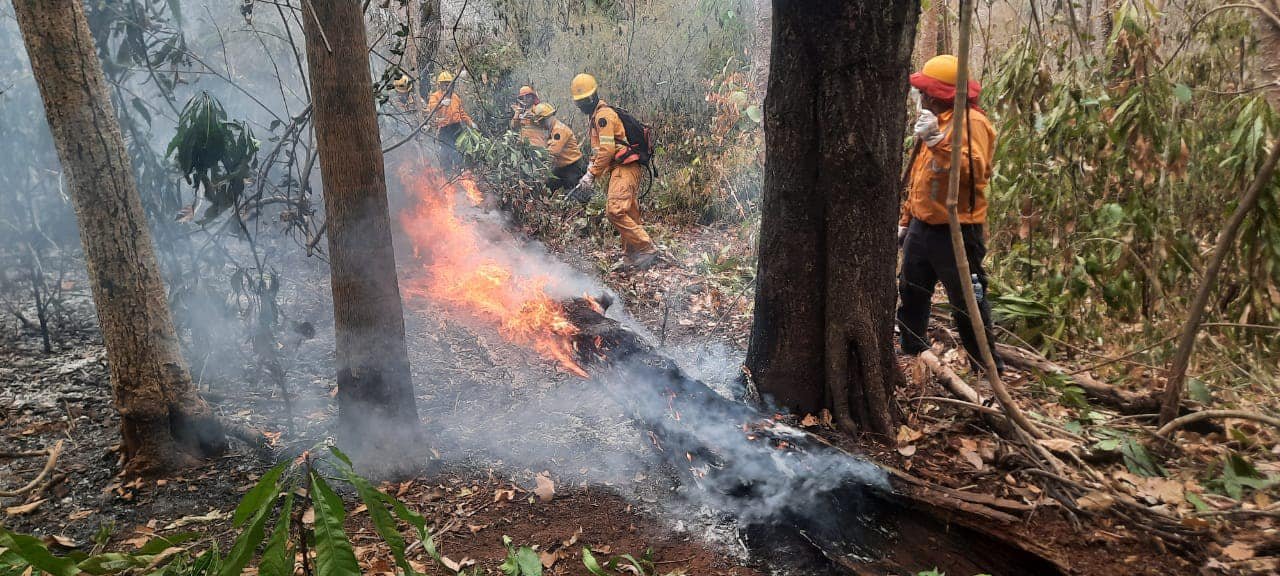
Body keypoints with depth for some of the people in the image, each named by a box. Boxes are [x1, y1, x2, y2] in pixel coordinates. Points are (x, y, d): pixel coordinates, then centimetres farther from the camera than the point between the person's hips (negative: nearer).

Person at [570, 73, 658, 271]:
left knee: (615, 210, -20)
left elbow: (607, 150, -17)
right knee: (629, 215, 10)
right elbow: (597, 150, 25)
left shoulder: (603, 114, -10)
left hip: (625, 167, -11)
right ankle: (631, 258, 14)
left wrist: (592, 174, -12)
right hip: (622, 168, 11)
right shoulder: (596, 115, 24)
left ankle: (647, 249, -18)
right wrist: (590, 173, 12)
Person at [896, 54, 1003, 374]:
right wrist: (906, 219, 22)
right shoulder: (937, 119, 17)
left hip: (955, 232, -9)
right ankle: (912, 356, 33)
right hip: (922, 228, 10)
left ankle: (987, 369, 11)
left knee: (967, 304, -2)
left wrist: (937, 140, -35)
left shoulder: (970, 121, -13)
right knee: (911, 297, 18)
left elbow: (974, 171, -29)